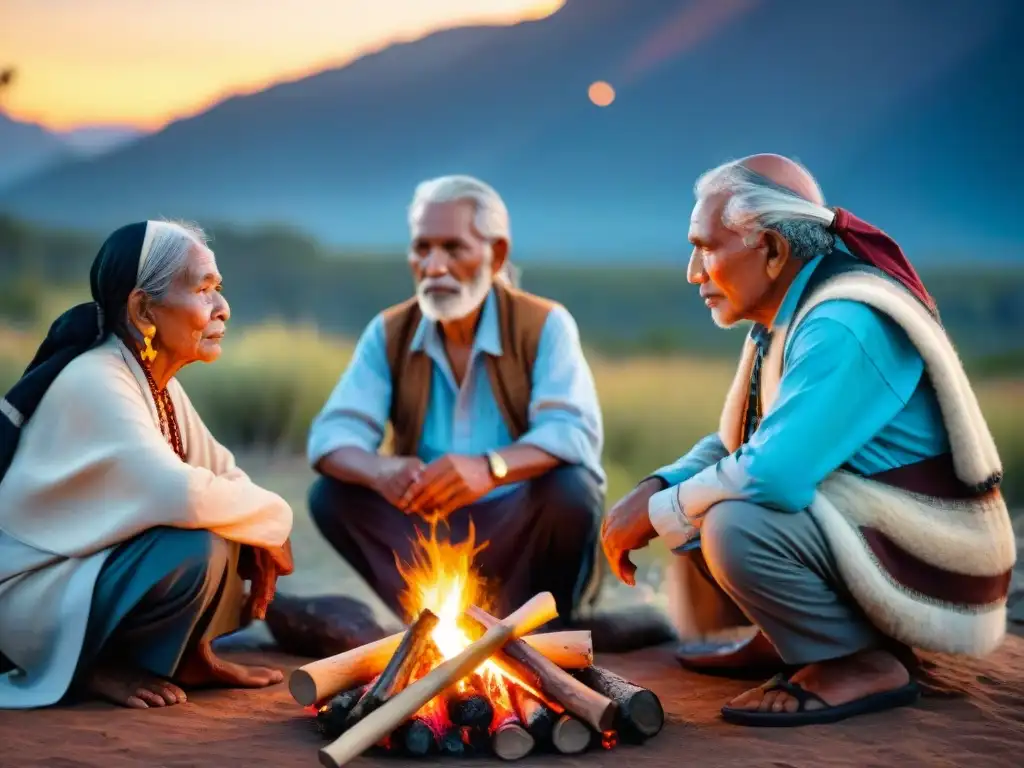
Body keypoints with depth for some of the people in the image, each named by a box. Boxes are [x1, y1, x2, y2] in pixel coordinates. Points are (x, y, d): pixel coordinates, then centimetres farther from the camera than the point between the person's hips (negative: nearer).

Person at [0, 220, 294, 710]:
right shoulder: (94, 382, -24)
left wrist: (262, 540, -9)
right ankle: (102, 667, -7)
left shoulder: (156, 381, 4)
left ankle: (188, 652, 8)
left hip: (95, 565, 9)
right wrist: (274, 521, -20)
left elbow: (225, 474, 10)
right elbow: (185, 497, -36)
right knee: (197, 549, -29)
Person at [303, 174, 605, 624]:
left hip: (520, 530, -3)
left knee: (570, 488, -32)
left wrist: (490, 468, -46)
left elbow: (576, 433, -25)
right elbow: (332, 436, -9)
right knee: (331, 494, -18)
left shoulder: (545, 325, -10)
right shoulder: (389, 333, 0)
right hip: (430, 530, 3)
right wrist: (380, 472, -35)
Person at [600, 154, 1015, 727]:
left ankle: (860, 664, -10)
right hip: (859, 526, 10)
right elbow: (736, 445, 14)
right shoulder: (789, 314, 6)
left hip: (931, 567, -10)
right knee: (692, 496, 8)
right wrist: (654, 491, -5)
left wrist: (654, 514, -18)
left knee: (736, 523, -30)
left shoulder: (845, 327, -24)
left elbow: (772, 473, -33)